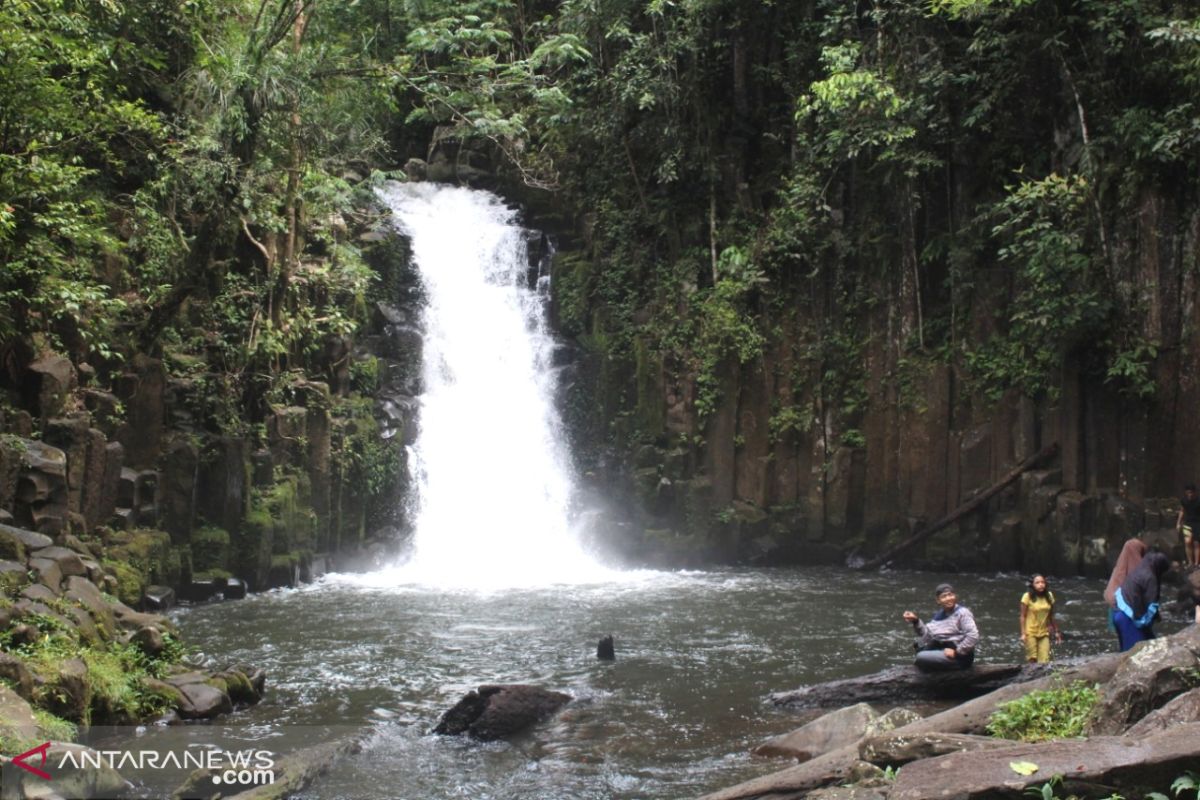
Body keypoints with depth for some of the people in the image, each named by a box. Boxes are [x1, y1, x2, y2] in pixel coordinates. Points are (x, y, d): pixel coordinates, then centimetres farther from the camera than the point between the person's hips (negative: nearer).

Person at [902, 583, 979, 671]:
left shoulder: (962, 613, -9)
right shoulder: (939, 615, 14)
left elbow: (973, 636, -19)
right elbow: (928, 635, 7)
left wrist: (957, 651, -20)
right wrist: (916, 621, -6)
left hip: (960, 656, -9)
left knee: (922, 657, -23)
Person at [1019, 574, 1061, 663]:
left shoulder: (1049, 596, 2)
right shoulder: (1027, 597, -10)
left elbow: (1051, 616, 10)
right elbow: (1023, 616, -8)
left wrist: (1056, 632, 11)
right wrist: (1023, 634, -13)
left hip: (1044, 633, 3)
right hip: (1031, 633, -3)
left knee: (1044, 661, -5)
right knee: (1032, 659, -1)